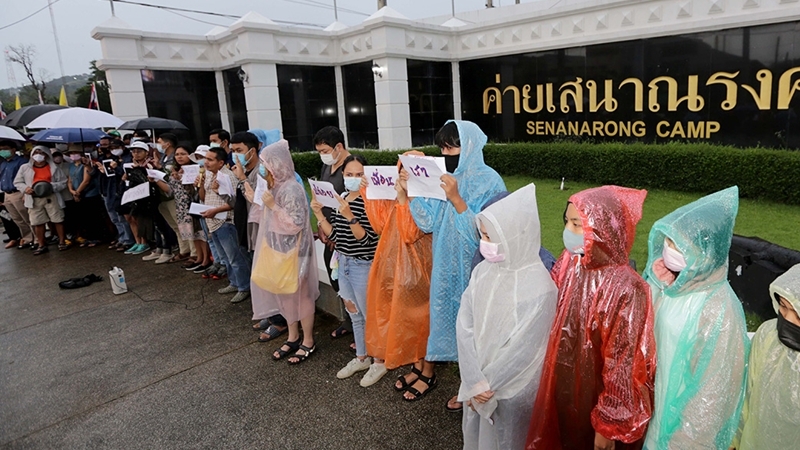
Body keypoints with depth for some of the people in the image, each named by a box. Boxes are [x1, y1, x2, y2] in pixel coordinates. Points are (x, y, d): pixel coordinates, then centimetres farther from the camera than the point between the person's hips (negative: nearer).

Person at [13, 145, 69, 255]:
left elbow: (63, 182, 4)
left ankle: (62, 242, 13)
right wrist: (25, 188, -8)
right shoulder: (25, 168, 8)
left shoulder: (54, 168, 5)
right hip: (34, 199, 1)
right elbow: (17, 182, 13)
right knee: (37, 223, 3)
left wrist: (52, 186, -14)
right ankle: (42, 245, 12)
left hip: (51, 197, -1)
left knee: (58, 220, 1)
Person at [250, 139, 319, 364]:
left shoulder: (292, 189, -21)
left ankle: (308, 341, 21)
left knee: (300, 295, 5)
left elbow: (297, 223, -26)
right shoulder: (276, 187, 6)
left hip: (293, 252, -9)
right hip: (277, 250, 9)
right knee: (284, 295, 18)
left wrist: (273, 205, -24)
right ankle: (293, 337, 34)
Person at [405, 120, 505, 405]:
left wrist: (456, 199, -31)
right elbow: (428, 223, 0)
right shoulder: (445, 178, 3)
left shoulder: (489, 181, -15)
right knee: (440, 312, 16)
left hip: (472, 268, -5)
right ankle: (428, 373, 33)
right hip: (445, 264, 6)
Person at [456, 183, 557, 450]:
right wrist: (474, 381, -14)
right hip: (478, 381, 5)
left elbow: (524, 348, -20)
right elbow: (464, 327, -9)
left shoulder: (538, 286, -23)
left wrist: (487, 383, -12)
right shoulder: (483, 271, -7)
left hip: (512, 388, -5)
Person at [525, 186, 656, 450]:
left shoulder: (624, 289, -28)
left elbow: (623, 365, -21)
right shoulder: (568, 265, -8)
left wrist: (609, 425, -14)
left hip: (597, 399, -5)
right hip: (563, 387, 6)